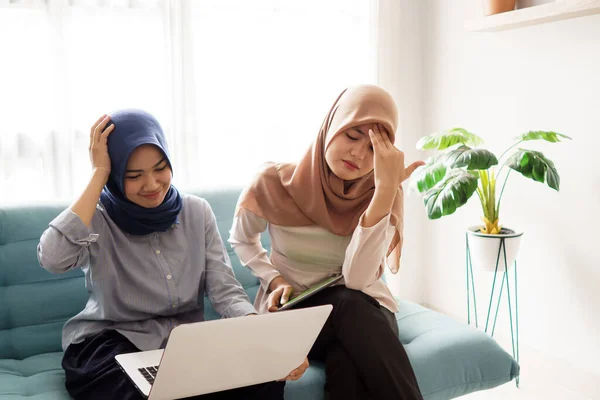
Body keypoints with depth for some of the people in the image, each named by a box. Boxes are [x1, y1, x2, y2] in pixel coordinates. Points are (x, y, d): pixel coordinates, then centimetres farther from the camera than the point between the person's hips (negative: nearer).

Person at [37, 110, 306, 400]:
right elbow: (52, 259, -30)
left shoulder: (197, 212, 1)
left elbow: (225, 290, -4)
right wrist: (98, 175, -22)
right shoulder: (96, 219, -8)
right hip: (114, 344, -2)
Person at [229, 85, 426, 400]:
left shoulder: (385, 195, -12)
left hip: (363, 309, 0)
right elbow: (241, 239, 8)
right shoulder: (275, 183, -14)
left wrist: (385, 191, -33)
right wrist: (274, 280, -9)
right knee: (346, 305, -33)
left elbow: (357, 280, -28)